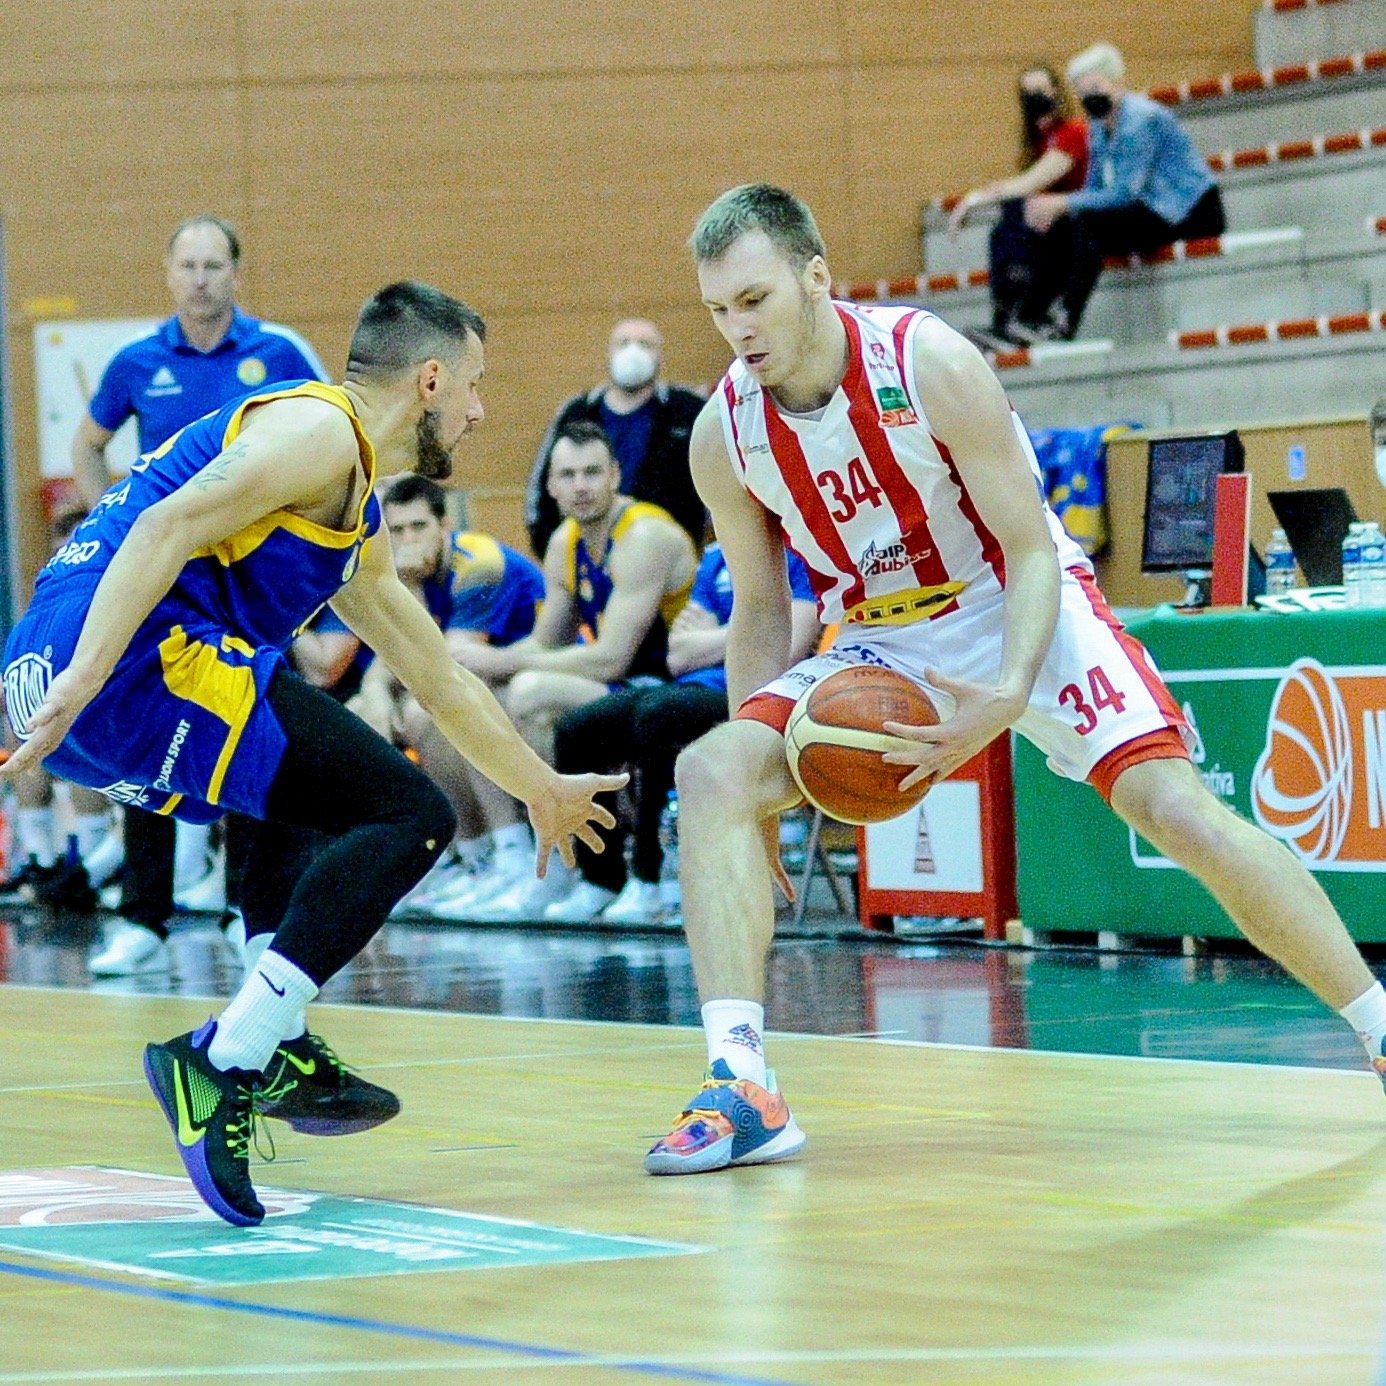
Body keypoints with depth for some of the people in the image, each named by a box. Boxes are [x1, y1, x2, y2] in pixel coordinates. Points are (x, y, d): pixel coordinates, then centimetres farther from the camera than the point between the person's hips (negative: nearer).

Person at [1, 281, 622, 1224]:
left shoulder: (356, 519, 30)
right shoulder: (318, 430, -1)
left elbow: (439, 677, 43)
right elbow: (167, 529, -16)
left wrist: (541, 788, 51)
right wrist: (81, 680, -26)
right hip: (140, 662, -11)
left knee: (311, 790, 34)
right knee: (410, 818, -10)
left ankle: (278, 1048, 16)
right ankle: (225, 1065, -19)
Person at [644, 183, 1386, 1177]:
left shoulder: (931, 365, -24)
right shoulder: (725, 434, -11)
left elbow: (1032, 551, -18)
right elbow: (760, 605, 3)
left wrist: (1011, 694, -35)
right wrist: (764, 768, -7)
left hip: (1015, 608, -4)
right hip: (880, 645, 4)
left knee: (1177, 807, -19)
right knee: (712, 773, -19)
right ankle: (741, 1086, -25)